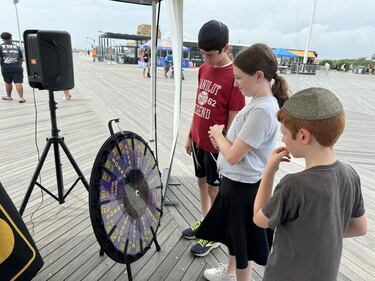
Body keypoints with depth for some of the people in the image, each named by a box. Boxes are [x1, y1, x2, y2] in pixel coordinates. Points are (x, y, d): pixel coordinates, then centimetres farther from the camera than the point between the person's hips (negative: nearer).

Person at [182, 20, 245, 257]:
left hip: (216, 145, -7)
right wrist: (190, 135, 13)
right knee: (202, 182, 19)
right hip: (199, 140, 7)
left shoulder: (234, 76, -19)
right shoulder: (203, 69, 4)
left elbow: (233, 120, -17)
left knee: (215, 189, 8)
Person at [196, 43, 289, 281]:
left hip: (243, 185, -10)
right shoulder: (259, 102, 2)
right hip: (236, 180, 10)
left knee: (243, 239, 13)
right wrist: (223, 137, -6)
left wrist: (217, 134, -9)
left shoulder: (262, 111, -27)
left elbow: (233, 156, -26)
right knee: (233, 231, 28)